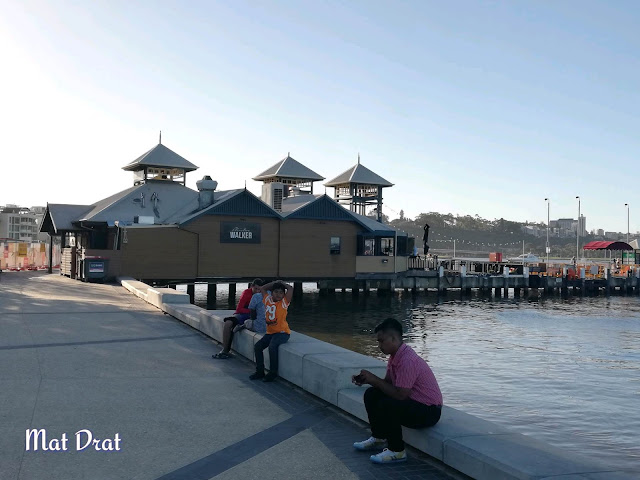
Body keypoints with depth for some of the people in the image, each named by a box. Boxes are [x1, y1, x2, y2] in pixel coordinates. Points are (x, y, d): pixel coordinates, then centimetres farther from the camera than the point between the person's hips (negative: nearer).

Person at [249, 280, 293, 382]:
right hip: (270, 332, 6)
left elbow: (290, 288, -15)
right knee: (257, 347, -6)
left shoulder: (284, 302, -5)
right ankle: (260, 371, 6)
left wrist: (282, 283, 2)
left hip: (282, 332, -6)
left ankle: (273, 373, -16)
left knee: (272, 346, -28)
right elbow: (263, 288, 21)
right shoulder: (268, 300, 8)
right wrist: (275, 283, 15)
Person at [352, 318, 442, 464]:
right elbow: (388, 382, 9)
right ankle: (378, 438, 23)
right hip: (414, 401, 10)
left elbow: (400, 395, -30)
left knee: (386, 405, -31)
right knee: (371, 394, 8)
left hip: (429, 411, -10)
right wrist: (366, 380, -7)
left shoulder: (408, 361, -28)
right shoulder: (395, 356, 3)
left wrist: (374, 379, -21)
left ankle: (397, 452, -12)